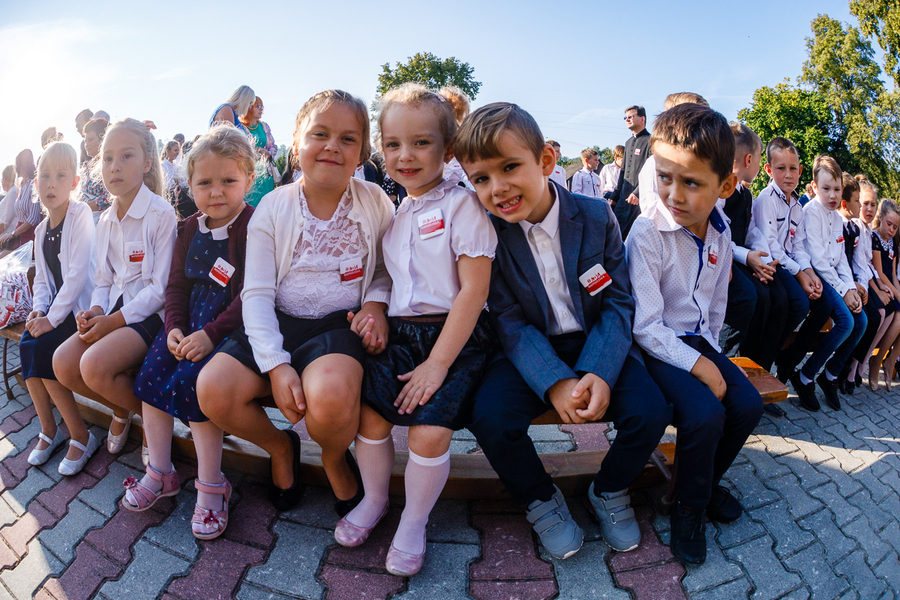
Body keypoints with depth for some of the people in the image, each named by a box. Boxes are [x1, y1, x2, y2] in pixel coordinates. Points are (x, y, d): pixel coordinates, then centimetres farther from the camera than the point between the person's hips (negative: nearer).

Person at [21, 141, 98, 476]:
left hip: (80, 307, -6)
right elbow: (42, 277, 15)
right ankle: (48, 429, -1)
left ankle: (81, 436, -9)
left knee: (41, 349, -22)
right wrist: (39, 309, -5)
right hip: (55, 307, 6)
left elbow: (78, 274, -17)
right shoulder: (41, 229, 13)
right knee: (27, 345, -17)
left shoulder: (81, 215, -10)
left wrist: (52, 317, -18)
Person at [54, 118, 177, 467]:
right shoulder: (106, 220, 13)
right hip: (115, 308, 7)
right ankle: (122, 409, 15)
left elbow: (160, 287, -14)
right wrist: (96, 310, -4)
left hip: (151, 311, -7)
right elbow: (103, 279, 17)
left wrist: (115, 321, -17)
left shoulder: (162, 214, -11)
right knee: (63, 363, -12)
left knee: (94, 365, -27)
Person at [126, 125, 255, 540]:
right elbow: (177, 285, 13)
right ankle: (160, 473, 13)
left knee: (189, 383, -23)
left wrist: (211, 333, -23)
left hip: (230, 328, -7)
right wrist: (174, 327, -4)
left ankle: (211, 486, -6)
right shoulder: (189, 230, 12)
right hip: (190, 324, 8)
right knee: (150, 376, -5)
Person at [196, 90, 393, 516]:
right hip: (279, 323, 3)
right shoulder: (273, 208, 1)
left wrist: (376, 303, -9)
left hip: (340, 323, -2)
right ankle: (280, 446, 12)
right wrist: (277, 365, -16)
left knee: (331, 394, -35)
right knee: (213, 390, -21)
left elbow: (387, 268, 15)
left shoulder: (374, 203, 2)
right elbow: (257, 293, -4)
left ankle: (335, 460, 4)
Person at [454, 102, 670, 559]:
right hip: (532, 352, -1)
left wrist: (598, 372, -23)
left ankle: (608, 491, 12)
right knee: (488, 416, -27)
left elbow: (620, 303, -6)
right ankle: (540, 500, 5)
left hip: (598, 346, 1)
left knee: (650, 411, -22)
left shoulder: (597, 216, -6)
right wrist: (556, 382, -27)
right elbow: (510, 324, -11)